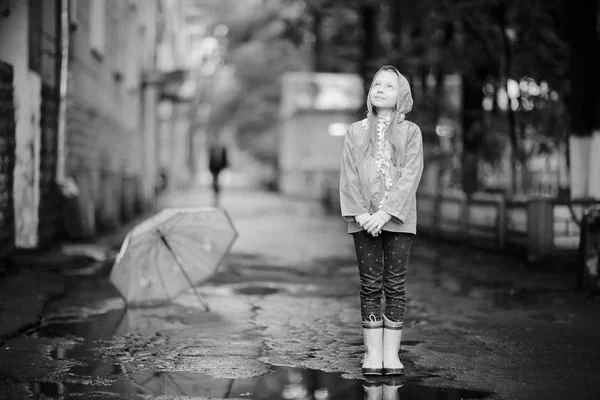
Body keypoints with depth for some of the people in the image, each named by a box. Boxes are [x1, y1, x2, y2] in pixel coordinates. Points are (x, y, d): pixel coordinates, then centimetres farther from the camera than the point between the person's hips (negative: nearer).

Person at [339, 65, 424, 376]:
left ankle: (392, 353, 7)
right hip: (364, 220, 1)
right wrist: (360, 212, -11)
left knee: (395, 286, 1)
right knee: (370, 286, 2)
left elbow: (410, 176, -6)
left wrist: (385, 213, -15)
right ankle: (372, 353, 7)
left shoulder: (411, 131, 4)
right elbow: (348, 175, 3)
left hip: (398, 219, -1)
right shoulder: (355, 131, 10)